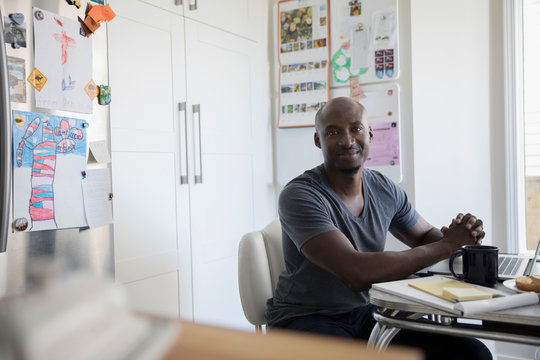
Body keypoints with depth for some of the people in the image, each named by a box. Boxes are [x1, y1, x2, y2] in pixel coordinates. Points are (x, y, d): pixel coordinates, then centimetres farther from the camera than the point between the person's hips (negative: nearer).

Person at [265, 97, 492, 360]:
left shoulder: (385, 190, 1)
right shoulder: (299, 195, -20)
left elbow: (426, 237, 17)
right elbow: (357, 273, -30)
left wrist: (458, 236, -9)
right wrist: (446, 245, -22)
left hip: (365, 312, 6)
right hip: (304, 319, -5)